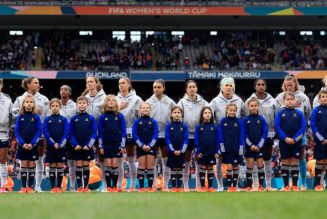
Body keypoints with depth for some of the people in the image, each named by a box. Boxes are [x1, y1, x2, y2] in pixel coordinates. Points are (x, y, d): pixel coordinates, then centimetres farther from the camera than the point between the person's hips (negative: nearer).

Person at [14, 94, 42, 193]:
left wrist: (32, 143, -14)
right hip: (22, 145, 1)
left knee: (31, 166, 3)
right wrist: (22, 143, -12)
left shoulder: (36, 117, 0)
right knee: (24, 165, 2)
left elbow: (39, 131, -4)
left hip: (33, 146, -1)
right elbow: (16, 131, 0)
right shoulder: (20, 117, 2)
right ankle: (24, 187, 4)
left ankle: (30, 187, 8)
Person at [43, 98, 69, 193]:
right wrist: (53, 143, -14)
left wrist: (60, 144, -14)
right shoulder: (47, 120, 4)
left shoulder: (64, 119, 3)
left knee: (60, 166, 1)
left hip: (61, 146, 0)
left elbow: (66, 133, -3)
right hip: (51, 146, 0)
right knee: (52, 166, 2)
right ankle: (53, 187, 6)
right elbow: (45, 132, -3)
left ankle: (59, 187, 6)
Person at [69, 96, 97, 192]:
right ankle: (79, 187, 5)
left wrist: (88, 145, -11)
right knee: (78, 167, 2)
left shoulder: (91, 118, 1)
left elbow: (94, 133, -1)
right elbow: (71, 133, 2)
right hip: (77, 147, 1)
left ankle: (85, 187, 9)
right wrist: (75, 144, -10)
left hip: (87, 147, -1)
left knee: (86, 166, 3)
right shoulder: (74, 118, 4)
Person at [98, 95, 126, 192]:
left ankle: (114, 186, 6)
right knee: (108, 166, 1)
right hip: (106, 145, 0)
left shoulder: (120, 116, 4)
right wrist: (100, 146, -1)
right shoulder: (102, 117, 4)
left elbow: (123, 131, 3)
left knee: (115, 166, 0)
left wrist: (123, 146, -3)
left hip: (117, 145, 0)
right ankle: (108, 187, 5)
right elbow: (100, 132, 4)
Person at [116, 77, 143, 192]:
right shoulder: (116, 99, 8)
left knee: (131, 159, 4)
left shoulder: (136, 99, 0)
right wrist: (118, 107, -9)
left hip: (131, 132, -3)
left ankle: (133, 185, 9)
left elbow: (141, 115, -3)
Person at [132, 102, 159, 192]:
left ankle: (150, 186, 3)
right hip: (140, 147, 0)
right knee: (142, 166, 0)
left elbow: (155, 135, -1)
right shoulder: (137, 122, 3)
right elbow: (135, 134, -3)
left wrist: (149, 146, -12)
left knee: (150, 166, 0)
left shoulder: (153, 122, 4)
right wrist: (142, 145, -13)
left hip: (151, 147, 0)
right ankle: (141, 187, 2)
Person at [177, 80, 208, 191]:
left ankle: (198, 185, 10)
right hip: (186, 135, -1)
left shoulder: (202, 102, 4)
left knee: (199, 162, 4)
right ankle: (185, 186, 12)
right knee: (186, 162, 6)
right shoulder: (182, 102, 2)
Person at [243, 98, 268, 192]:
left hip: (260, 146, 0)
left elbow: (265, 133, -2)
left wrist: (259, 146, -9)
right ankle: (249, 185, 5)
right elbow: (244, 134, -1)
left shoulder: (261, 119, 0)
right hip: (249, 146, 0)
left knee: (260, 164, 0)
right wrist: (250, 145, -10)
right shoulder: (246, 120, 1)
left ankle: (261, 185, 7)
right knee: (249, 165, 0)